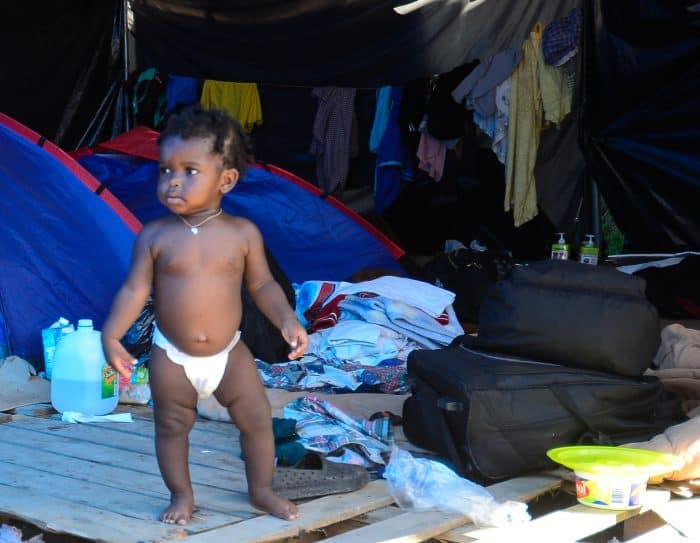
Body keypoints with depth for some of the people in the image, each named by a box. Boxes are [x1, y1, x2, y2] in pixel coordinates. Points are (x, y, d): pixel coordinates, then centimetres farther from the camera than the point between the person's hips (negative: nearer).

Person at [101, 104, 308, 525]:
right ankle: (182, 495, 31)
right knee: (172, 427, 11)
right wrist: (111, 335, -22)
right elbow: (135, 290, -10)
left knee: (258, 419, 6)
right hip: (172, 357, 0)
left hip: (230, 353, 1)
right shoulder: (155, 236, -10)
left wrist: (287, 320, -16)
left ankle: (262, 490, 28)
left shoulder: (243, 233, -8)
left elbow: (263, 285, -1)